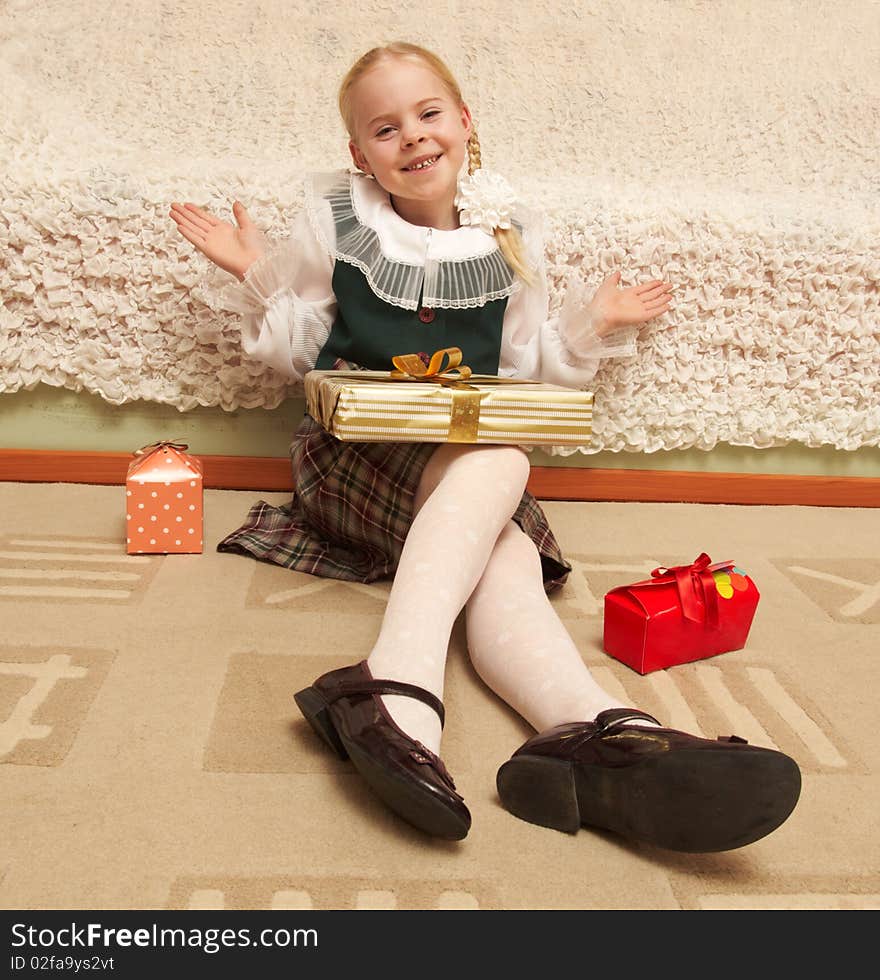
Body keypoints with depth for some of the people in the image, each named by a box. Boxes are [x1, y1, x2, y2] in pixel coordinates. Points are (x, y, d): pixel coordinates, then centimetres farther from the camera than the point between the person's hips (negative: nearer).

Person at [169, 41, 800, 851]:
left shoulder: (511, 239, 10)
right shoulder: (333, 223, 5)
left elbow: (527, 368, 17)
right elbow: (293, 352, 10)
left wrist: (593, 326, 3)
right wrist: (256, 280, -4)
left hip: (470, 456, 3)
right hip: (351, 454, -2)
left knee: (506, 550, -33)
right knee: (499, 464, -35)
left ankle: (586, 734, -60)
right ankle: (399, 685, -56)